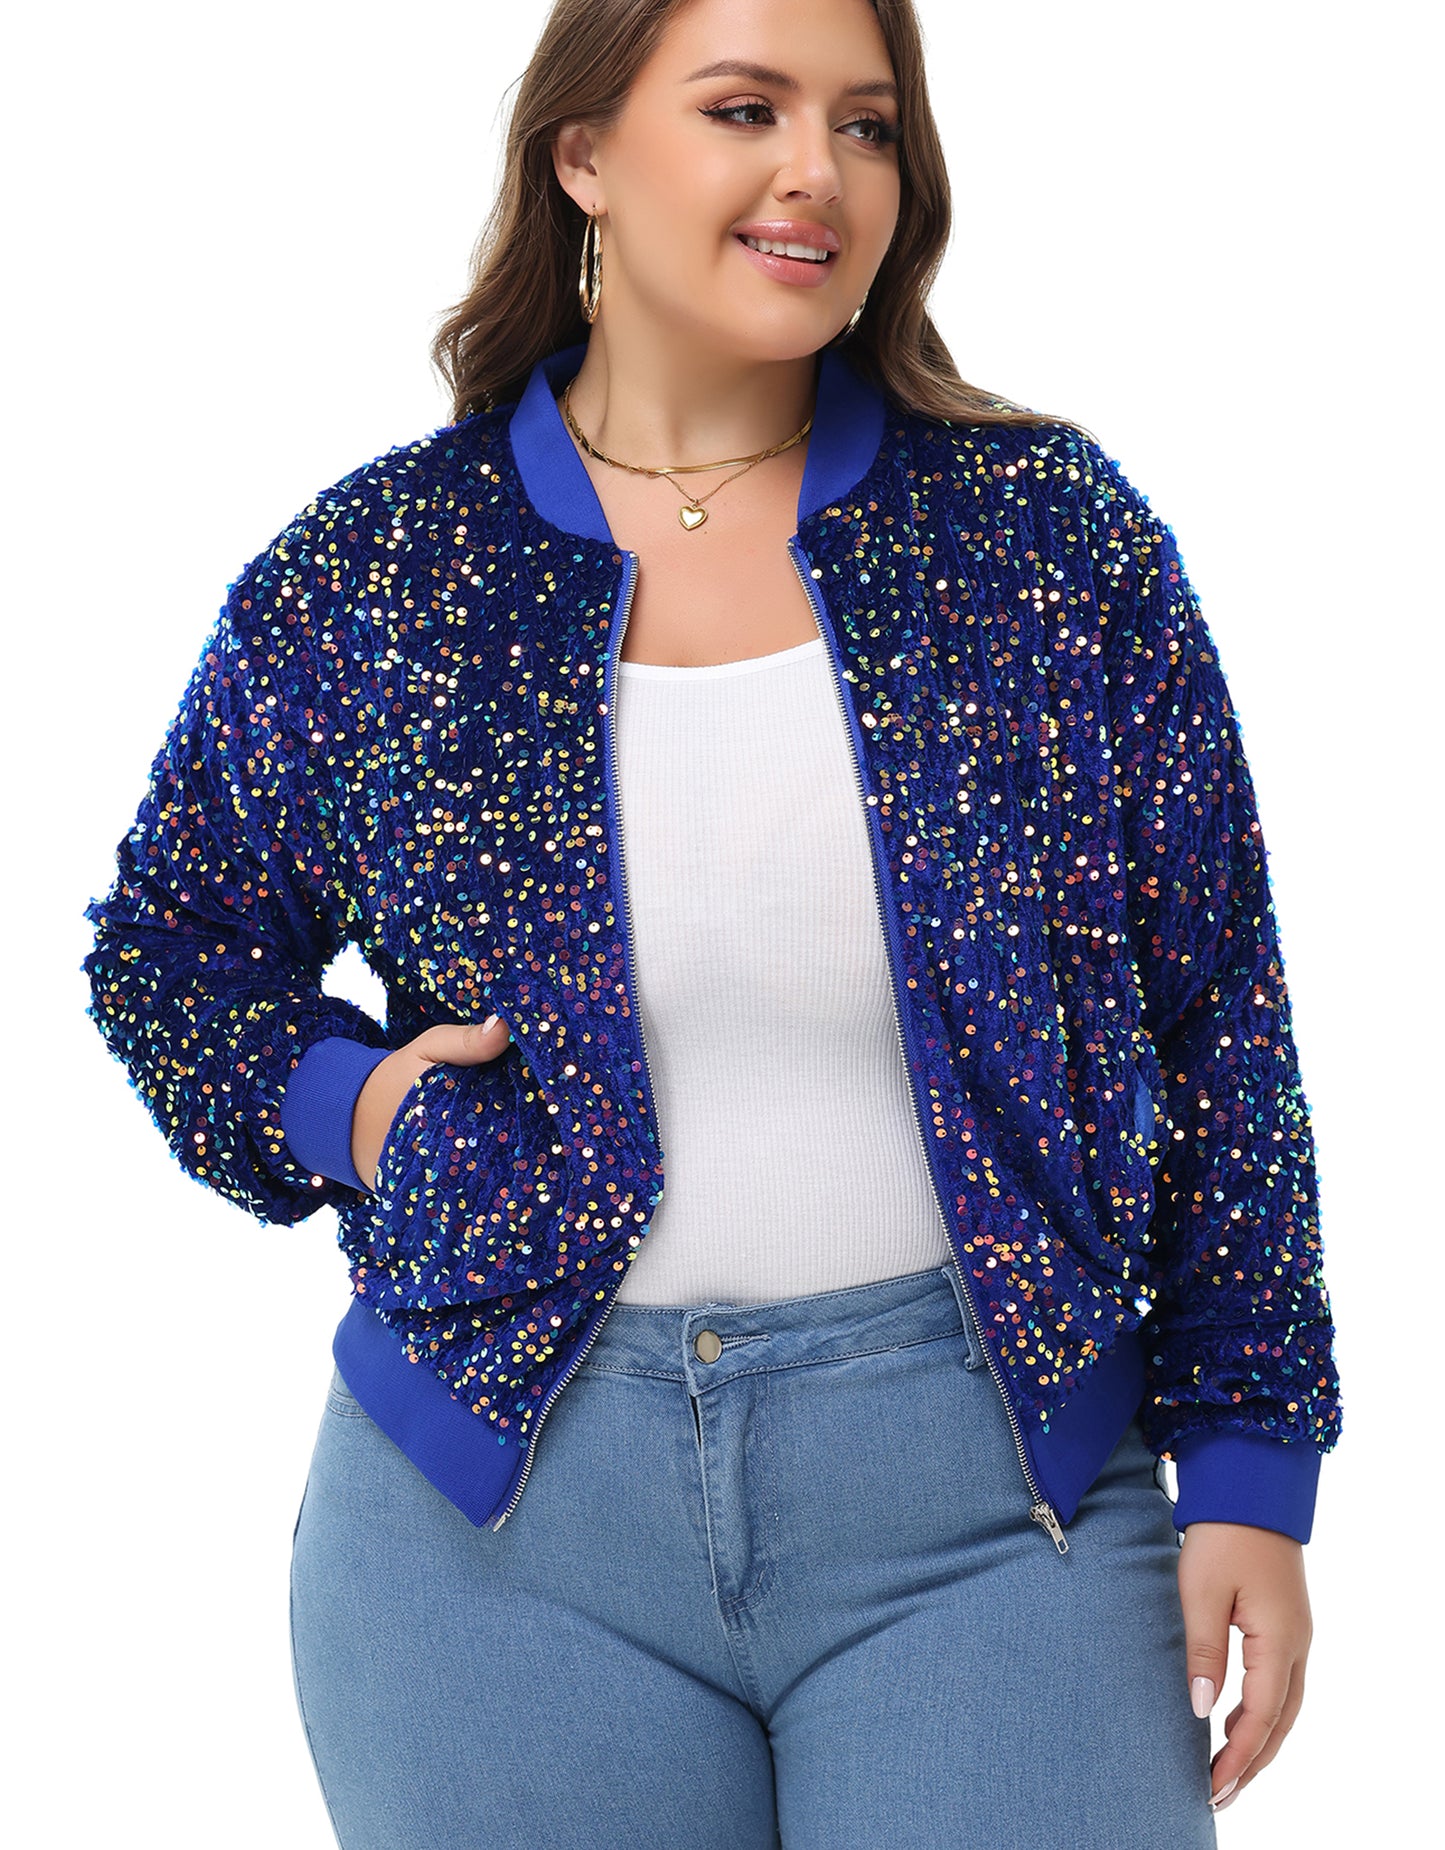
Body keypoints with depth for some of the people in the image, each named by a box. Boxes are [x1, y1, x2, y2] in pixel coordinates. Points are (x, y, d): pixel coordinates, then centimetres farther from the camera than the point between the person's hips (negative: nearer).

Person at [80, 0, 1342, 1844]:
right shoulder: (360, 578, 1)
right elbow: (164, 949, 16)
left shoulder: (1055, 536, 1)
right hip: (506, 1515, 1)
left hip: (990, 1493, 0)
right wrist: (331, 1106, -4)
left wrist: (1247, 1463, 2)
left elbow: (1218, 1028, 4)